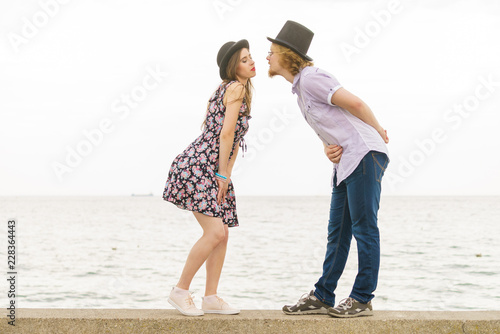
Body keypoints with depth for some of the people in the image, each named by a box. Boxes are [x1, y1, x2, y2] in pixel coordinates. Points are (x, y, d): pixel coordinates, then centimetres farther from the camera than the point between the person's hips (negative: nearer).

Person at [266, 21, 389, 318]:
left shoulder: (311, 78, -13)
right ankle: (322, 298, 14)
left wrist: (379, 132, -2)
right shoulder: (300, 87, 19)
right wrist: (330, 151, 1)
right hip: (346, 161, 10)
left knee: (364, 228, -4)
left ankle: (362, 299, 2)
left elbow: (354, 103, -18)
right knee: (338, 231, 10)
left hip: (365, 154, -10)